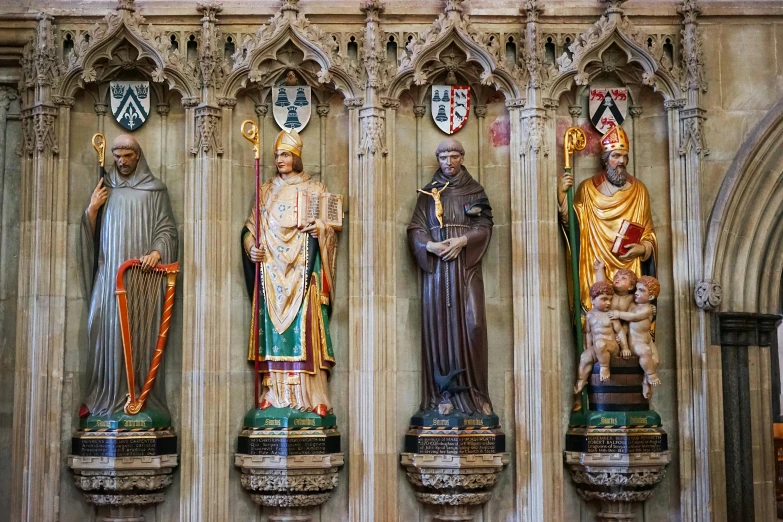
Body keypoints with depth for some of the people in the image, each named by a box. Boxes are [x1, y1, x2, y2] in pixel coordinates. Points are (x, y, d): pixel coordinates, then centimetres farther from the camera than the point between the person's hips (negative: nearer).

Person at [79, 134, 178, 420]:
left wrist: (156, 251, -17)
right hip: (109, 273, 3)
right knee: (106, 330, -3)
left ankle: (141, 395, -2)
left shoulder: (154, 189, 8)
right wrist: (92, 208, -2)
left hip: (143, 275, -2)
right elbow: (88, 233, 16)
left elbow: (167, 229, 1)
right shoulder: (104, 188, 16)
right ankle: (106, 396, 3)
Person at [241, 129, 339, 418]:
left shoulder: (316, 189, 10)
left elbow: (332, 226, 6)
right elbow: (251, 227, 15)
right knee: (274, 328, -3)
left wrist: (323, 228, -16)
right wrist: (250, 247, -5)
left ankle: (312, 396, -10)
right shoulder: (266, 191, 16)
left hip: (303, 270, -2)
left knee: (305, 327, -9)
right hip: (272, 270, 2)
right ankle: (273, 393, 0)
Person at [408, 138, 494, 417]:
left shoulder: (475, 190, 11)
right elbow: (416, 229, 5)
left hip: (466, 267, -1)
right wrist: (430, 246, -14)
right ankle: (445, 393, 0)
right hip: (436, 267, 1)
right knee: (439, 324, -4)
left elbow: (485, 226, 3)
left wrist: (463, 240, -14)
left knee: (471, 323, -11)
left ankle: (474, 392, -5)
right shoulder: (428, 193, 13)